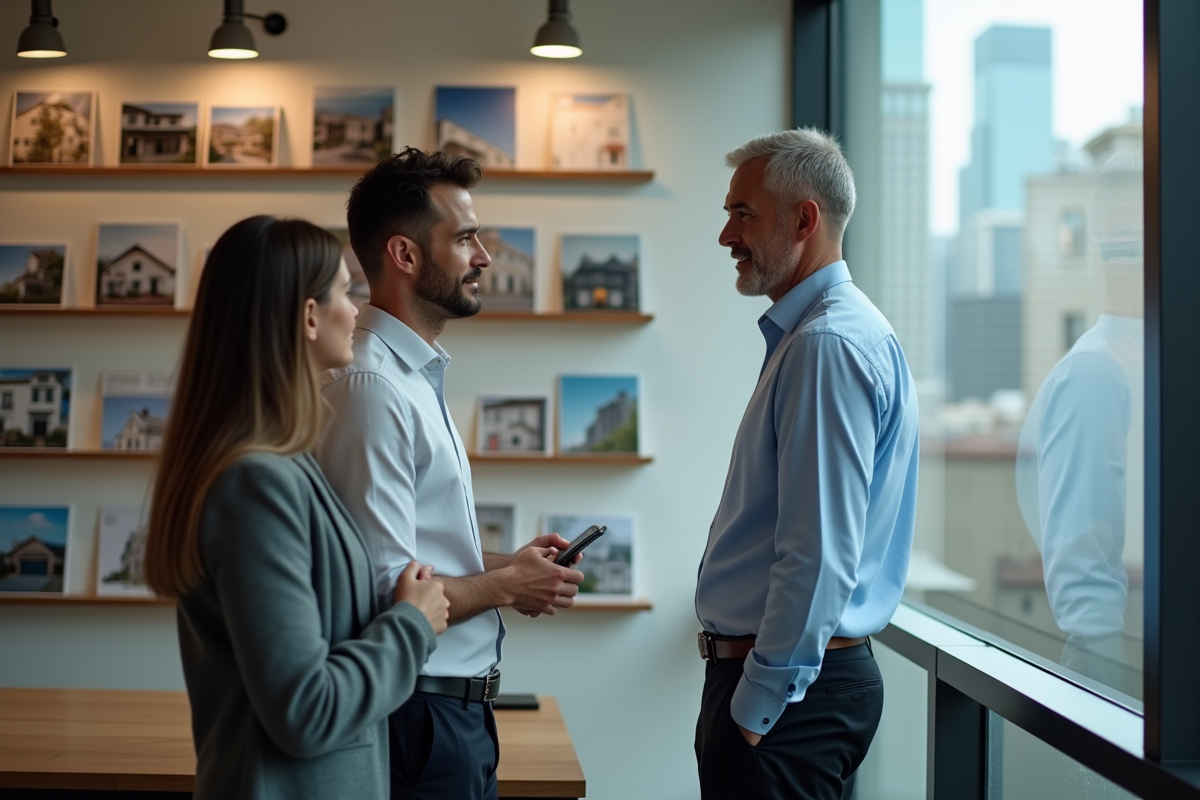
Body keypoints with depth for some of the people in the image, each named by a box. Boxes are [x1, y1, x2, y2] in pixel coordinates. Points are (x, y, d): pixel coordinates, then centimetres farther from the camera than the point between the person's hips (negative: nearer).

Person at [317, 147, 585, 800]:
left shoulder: (416, 377, 13)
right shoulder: (373, 386, -20)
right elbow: (386, 594, -25)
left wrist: (504, 564, 7)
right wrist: (507, 585, -11)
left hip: (457, 711, 10)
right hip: (419, 715, -10)